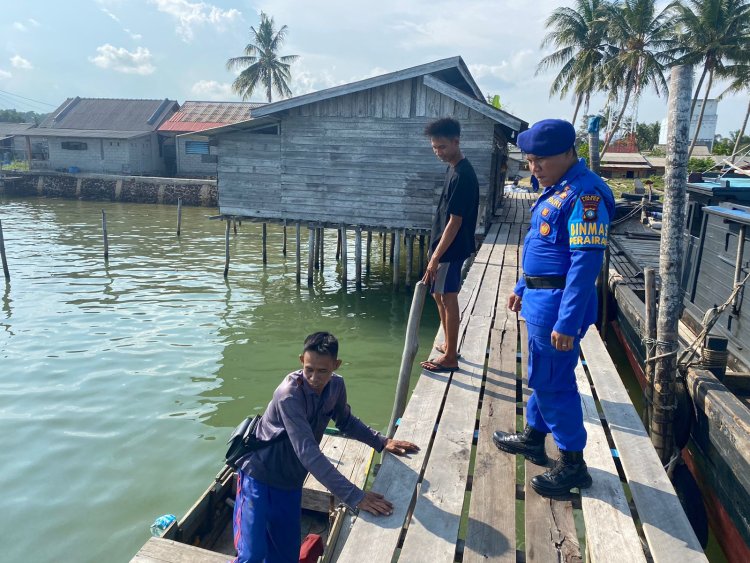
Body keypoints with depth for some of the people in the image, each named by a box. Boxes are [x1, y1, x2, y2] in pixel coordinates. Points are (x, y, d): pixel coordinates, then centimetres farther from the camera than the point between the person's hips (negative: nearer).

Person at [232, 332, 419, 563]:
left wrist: (382, 442, -3)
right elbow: (308, 453, -37)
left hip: (291, 480, 6)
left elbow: (346, 422, 10)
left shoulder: (336, 386, -10)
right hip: (258, 475, -6)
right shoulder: (289, 395, -31)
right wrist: (355, 496, -40)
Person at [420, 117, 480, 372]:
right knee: (440, 294, 17)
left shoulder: (463, 175, -21)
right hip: (444, 245, 10)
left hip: (451, 248, -10)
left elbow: (455, 221, -23)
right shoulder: (453, 168, 11)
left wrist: (436, 257, -23)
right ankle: (448, 345, 31)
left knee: (448, 297, -3)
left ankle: (450, 357, 8)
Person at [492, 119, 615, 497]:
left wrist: (568, 322, -26)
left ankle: (573, 464, 16)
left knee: (555, 383, 1)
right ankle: (533, 437, 38)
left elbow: (586, 263, -25)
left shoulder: (584, 193, -20)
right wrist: (523, 288, 24)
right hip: (540, 299, 10)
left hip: (559, 304, -10)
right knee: (541, 375, 21)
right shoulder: (556, 189, 12)